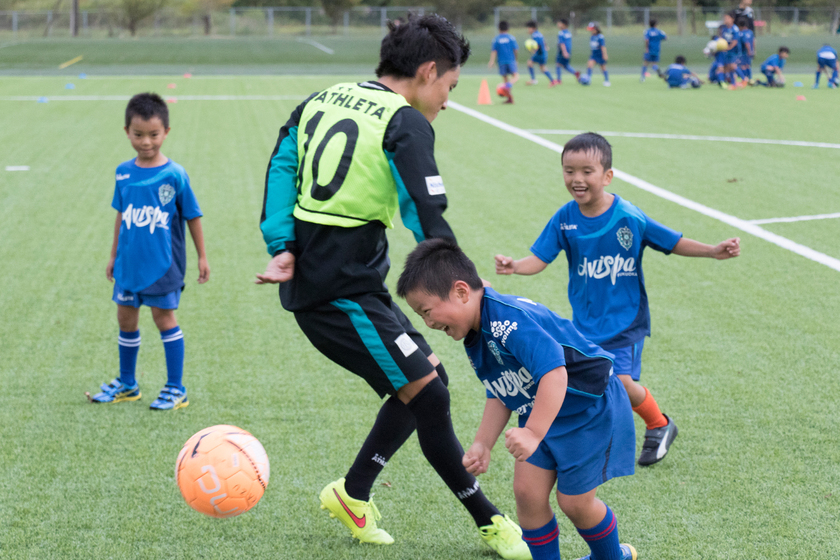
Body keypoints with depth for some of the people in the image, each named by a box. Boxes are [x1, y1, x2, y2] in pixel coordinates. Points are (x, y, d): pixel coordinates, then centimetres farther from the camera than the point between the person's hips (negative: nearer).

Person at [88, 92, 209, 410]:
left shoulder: (174, 175, -12)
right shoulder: (124, 173, 1)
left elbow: (192, 217, -4)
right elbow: (121, 215, 12)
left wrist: (202, 257, -1)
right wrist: (114, 256, 17)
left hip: (163, 264, -5)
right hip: (129, 262, 5)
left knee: (163, 316, -1)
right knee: (126, 317, 12)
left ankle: (176, 389, 10)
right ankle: (126, 384, 29)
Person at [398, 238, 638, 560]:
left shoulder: (510, 319, -32)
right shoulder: (476, 340, 1)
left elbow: (553, 372, -41)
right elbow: (500, 396, 12)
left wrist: (534, 434, -48)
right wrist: (482, 445, 4)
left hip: (591, 409, -8)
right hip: (540, 415, 8)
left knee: (574, 501, 1)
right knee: (527, 491, -2)